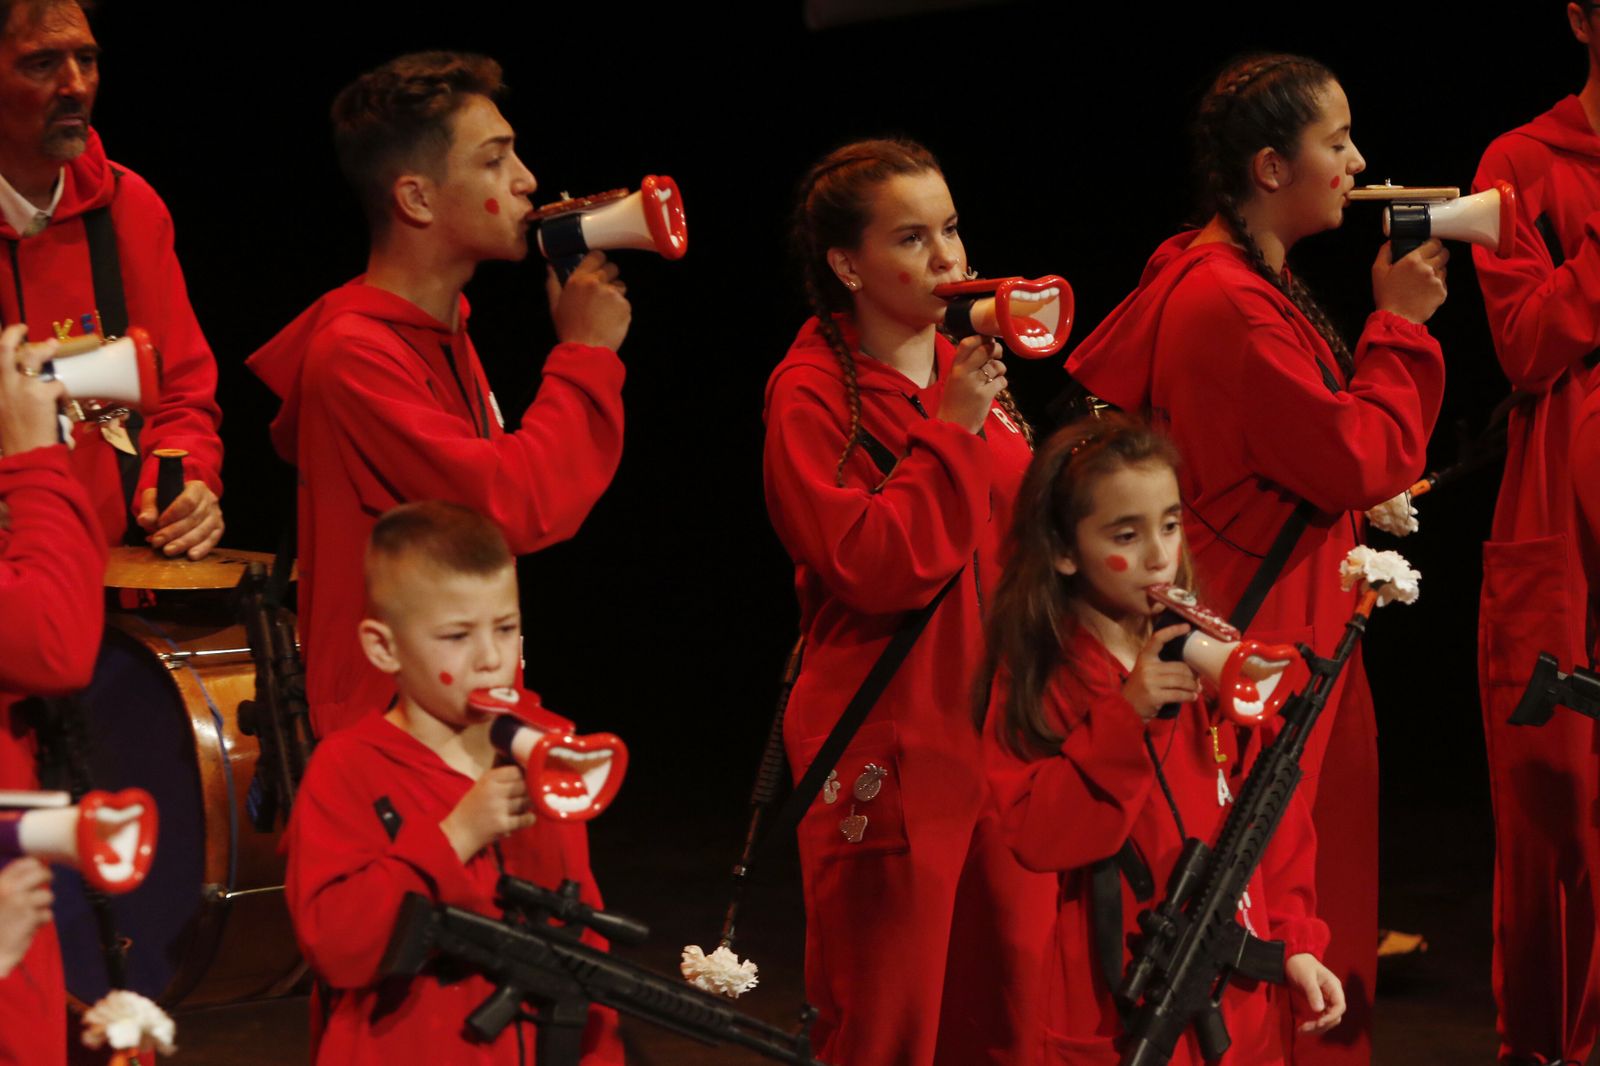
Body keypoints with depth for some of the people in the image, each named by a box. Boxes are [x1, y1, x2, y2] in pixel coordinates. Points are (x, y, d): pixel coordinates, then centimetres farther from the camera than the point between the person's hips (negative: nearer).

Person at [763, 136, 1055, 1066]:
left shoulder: (966, 373, 12)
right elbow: (870, 569, -20)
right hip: (888, 748, -7)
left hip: (1002, 737, 7)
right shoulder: (812, 396, -9)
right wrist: (951, 430, -20)